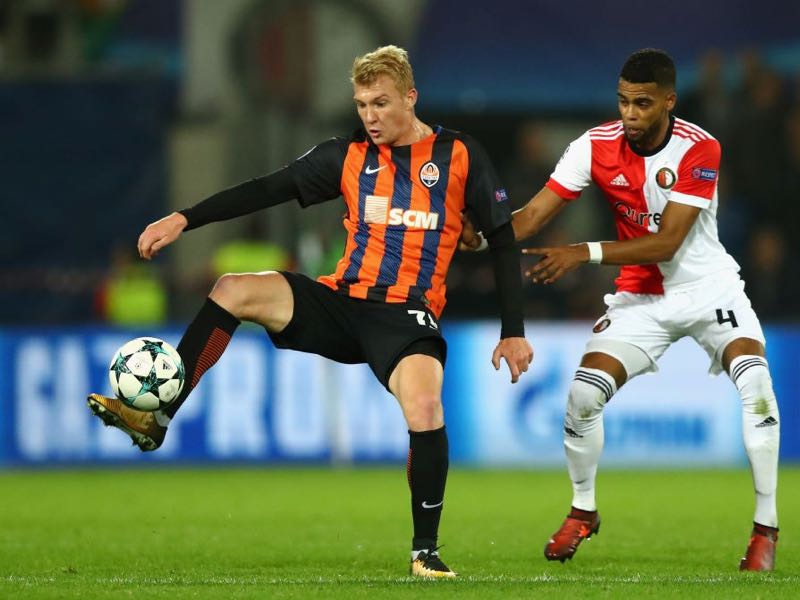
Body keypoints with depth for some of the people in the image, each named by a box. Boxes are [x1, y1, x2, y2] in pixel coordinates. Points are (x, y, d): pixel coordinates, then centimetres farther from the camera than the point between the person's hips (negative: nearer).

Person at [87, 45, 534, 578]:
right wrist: (184, 220, -7)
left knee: (424, 408, -31)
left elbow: (503, 240, 4)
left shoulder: (459, 156, 1)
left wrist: (514, 333, 0)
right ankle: (157, 420, -15)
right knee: (234, 290, -19)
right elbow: (267, 190, 3)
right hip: (343, 300, 3)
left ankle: (426, 550, -12)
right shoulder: (349, 156, 8)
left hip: (408, 314, -3)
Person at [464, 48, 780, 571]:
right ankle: (583, 511, 16)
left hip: (710, 289, -3)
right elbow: (534, 214, -14)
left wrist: (583, 254, -34)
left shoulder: (699, 149, -20)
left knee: (754, 381, -26)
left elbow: (667, 242, -25)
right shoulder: (596, 146, -11)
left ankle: (766, 528, -15)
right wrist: (483, 234, -35)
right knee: (583, 395, -12)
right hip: (642, 295, 3)